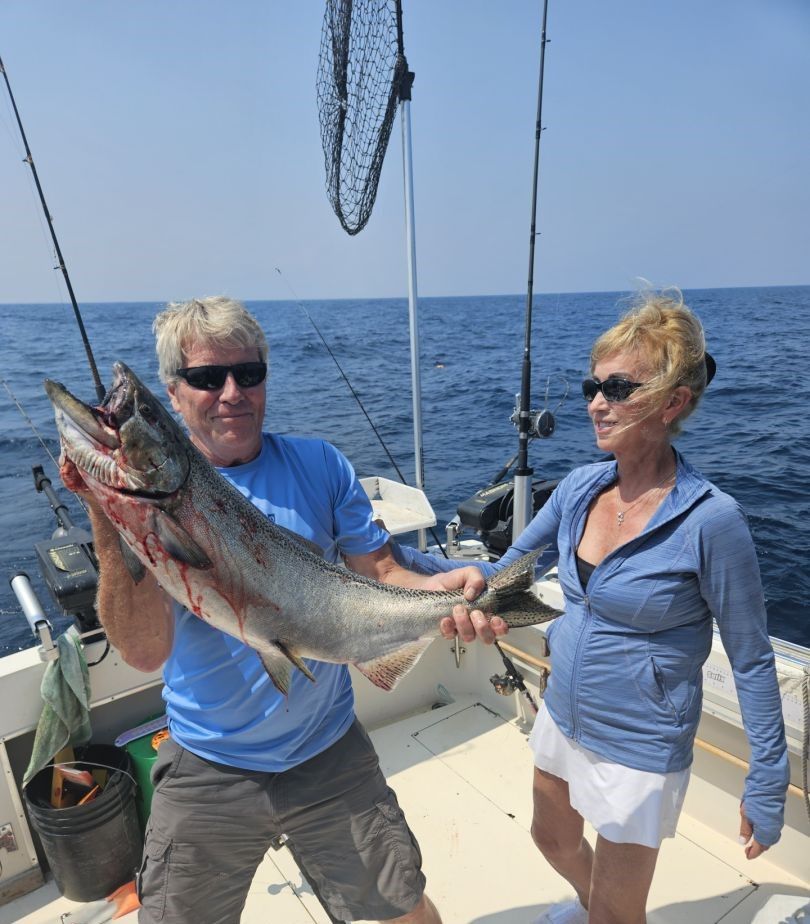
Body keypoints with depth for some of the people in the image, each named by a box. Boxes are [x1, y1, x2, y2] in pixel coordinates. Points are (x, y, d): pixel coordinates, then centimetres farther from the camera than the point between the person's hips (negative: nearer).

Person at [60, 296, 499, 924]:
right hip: (207, 771, 0)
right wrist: (108, 519, -35)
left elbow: (380, 572, -4)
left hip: (331, 751, 2)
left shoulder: (320, 465, -7)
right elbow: (145, 649, -22)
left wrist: (436, 591, -25)